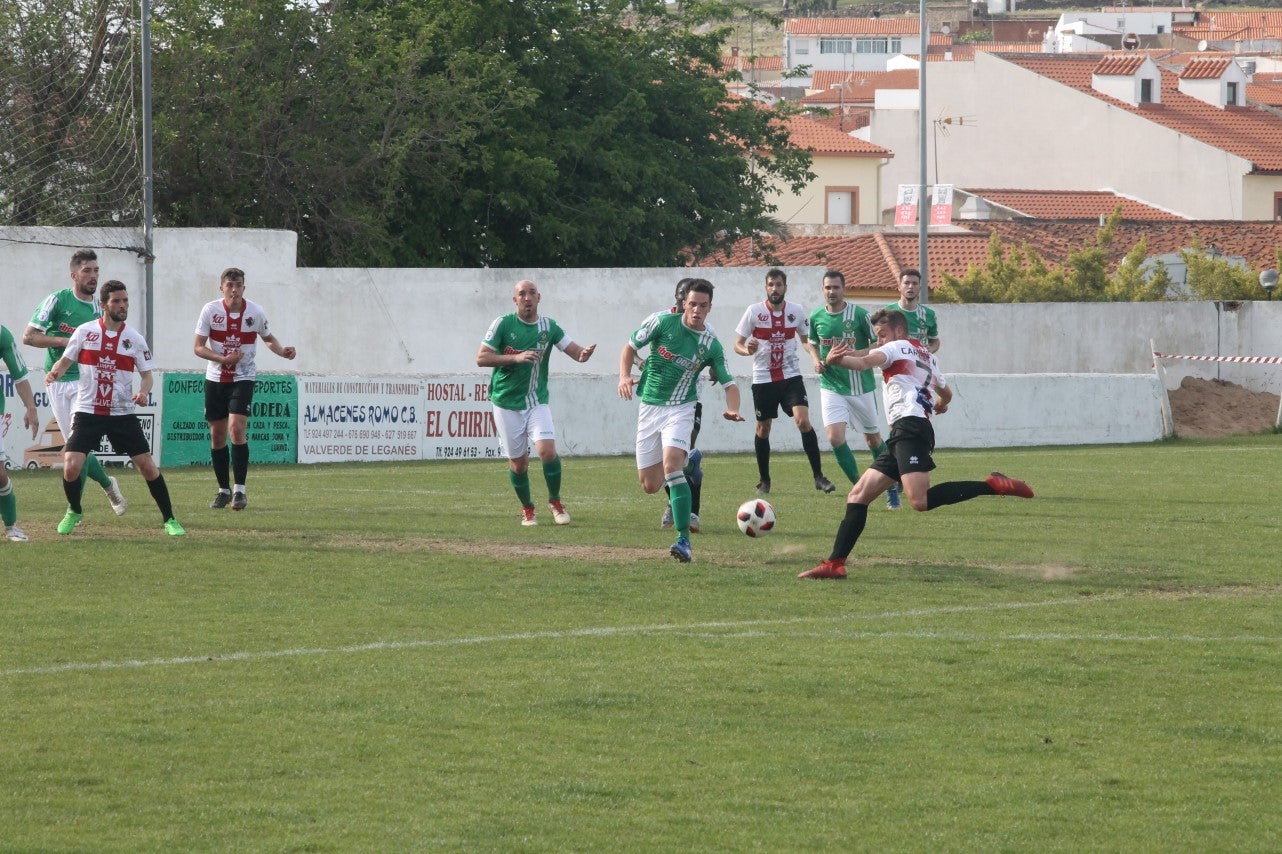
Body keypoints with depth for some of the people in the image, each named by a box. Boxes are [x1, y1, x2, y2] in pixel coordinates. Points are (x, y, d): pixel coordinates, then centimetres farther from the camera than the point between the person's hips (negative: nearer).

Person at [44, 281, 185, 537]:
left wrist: (144, 391, -16)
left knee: (148, 466, -5)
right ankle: (74, 512, 17)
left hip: (123, 414, 1)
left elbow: (147, 373, 6)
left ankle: (169, 520, 10)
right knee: (70, 469, -13)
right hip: (87, 412, -1)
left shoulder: (134, 338, 1)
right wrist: (54, 373, -17)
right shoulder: (85, 332, -1)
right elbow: (65, 361, 5)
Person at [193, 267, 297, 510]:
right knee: (217, 435, 6)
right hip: (215, 379, 2)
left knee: (236, 428, -18)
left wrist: (283, 351, -9)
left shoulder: (255, 312, -6)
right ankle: (224, 489, 20)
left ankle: (240, 489, -13)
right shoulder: (210, 310, -7)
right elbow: (198, 347, -6)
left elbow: (269, 338, 12)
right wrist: (223, 359, -21)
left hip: (243, 378, -2)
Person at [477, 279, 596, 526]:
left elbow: (576, 352, -1)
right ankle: (527, 509, 25)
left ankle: (555, 502, 4)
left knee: (547, 450, -17)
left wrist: (584, 353, -26)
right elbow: (481, 358, -10)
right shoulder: (503, 324, -6)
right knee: (518, 461, 4)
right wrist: (516, 357, -22)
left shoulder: (549, 327, 1)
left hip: (537, 402, 1)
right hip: (507, 404, -1)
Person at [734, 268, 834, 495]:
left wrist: (815, 357, -3)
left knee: (803, 421, -15)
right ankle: (764, 480, 23)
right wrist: (747, 350, -24)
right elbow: (738, 344, -1)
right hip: (763, 378, 0)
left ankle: (819, 476, -10)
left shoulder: (796, 311, 0)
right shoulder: (754, 311, -6)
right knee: (763, 428, 8)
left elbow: (805, 340, 15)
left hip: (791, 375, 0)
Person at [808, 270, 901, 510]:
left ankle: (891, 488, 28)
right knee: (835, 438, -15)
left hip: (862, 387, -2)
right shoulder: (816, 317, 1)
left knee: (873, 440, 8)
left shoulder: (860, 314, -10)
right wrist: (817, 361, -2)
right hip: (831, 388, 2)